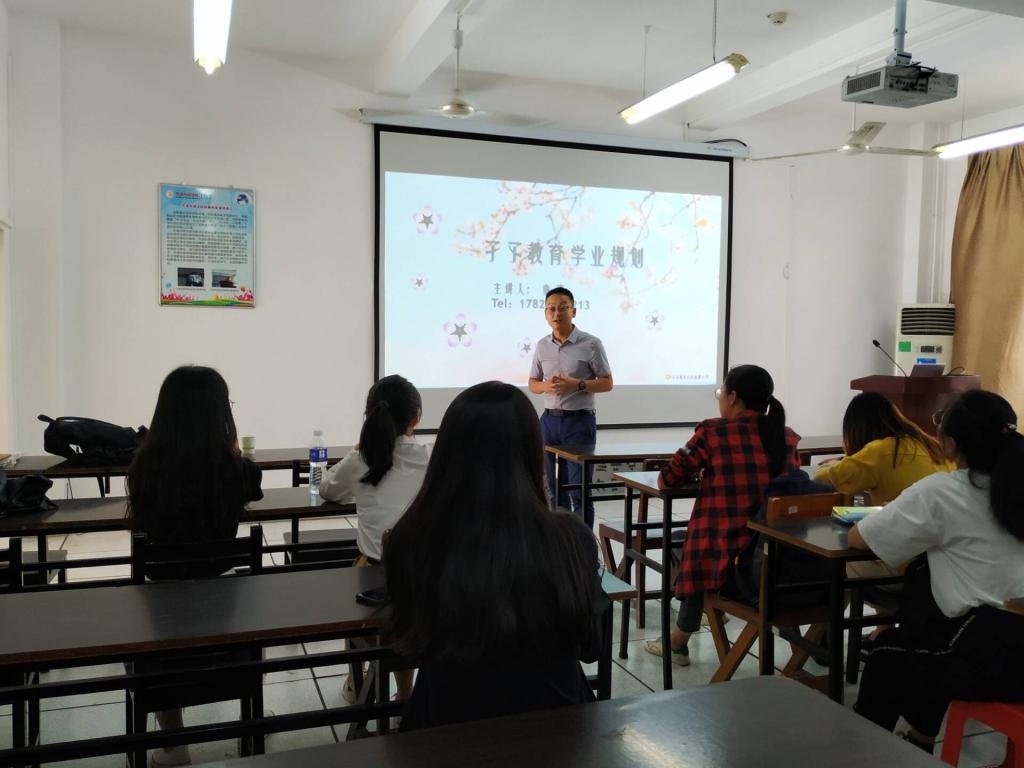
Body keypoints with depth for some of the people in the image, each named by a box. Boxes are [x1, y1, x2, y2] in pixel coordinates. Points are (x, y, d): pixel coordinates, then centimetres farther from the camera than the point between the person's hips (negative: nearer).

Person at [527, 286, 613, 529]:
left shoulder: (591, 344, -5)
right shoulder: (542, 346, 8)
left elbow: (607, 383, -2)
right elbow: (532, 383, 15)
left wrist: (578, 385, -19)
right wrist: (545, 386, -9)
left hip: (579, 420, -4)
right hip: (550, 420, 5)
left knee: (579, 489, -3)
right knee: (554, 487, 11)